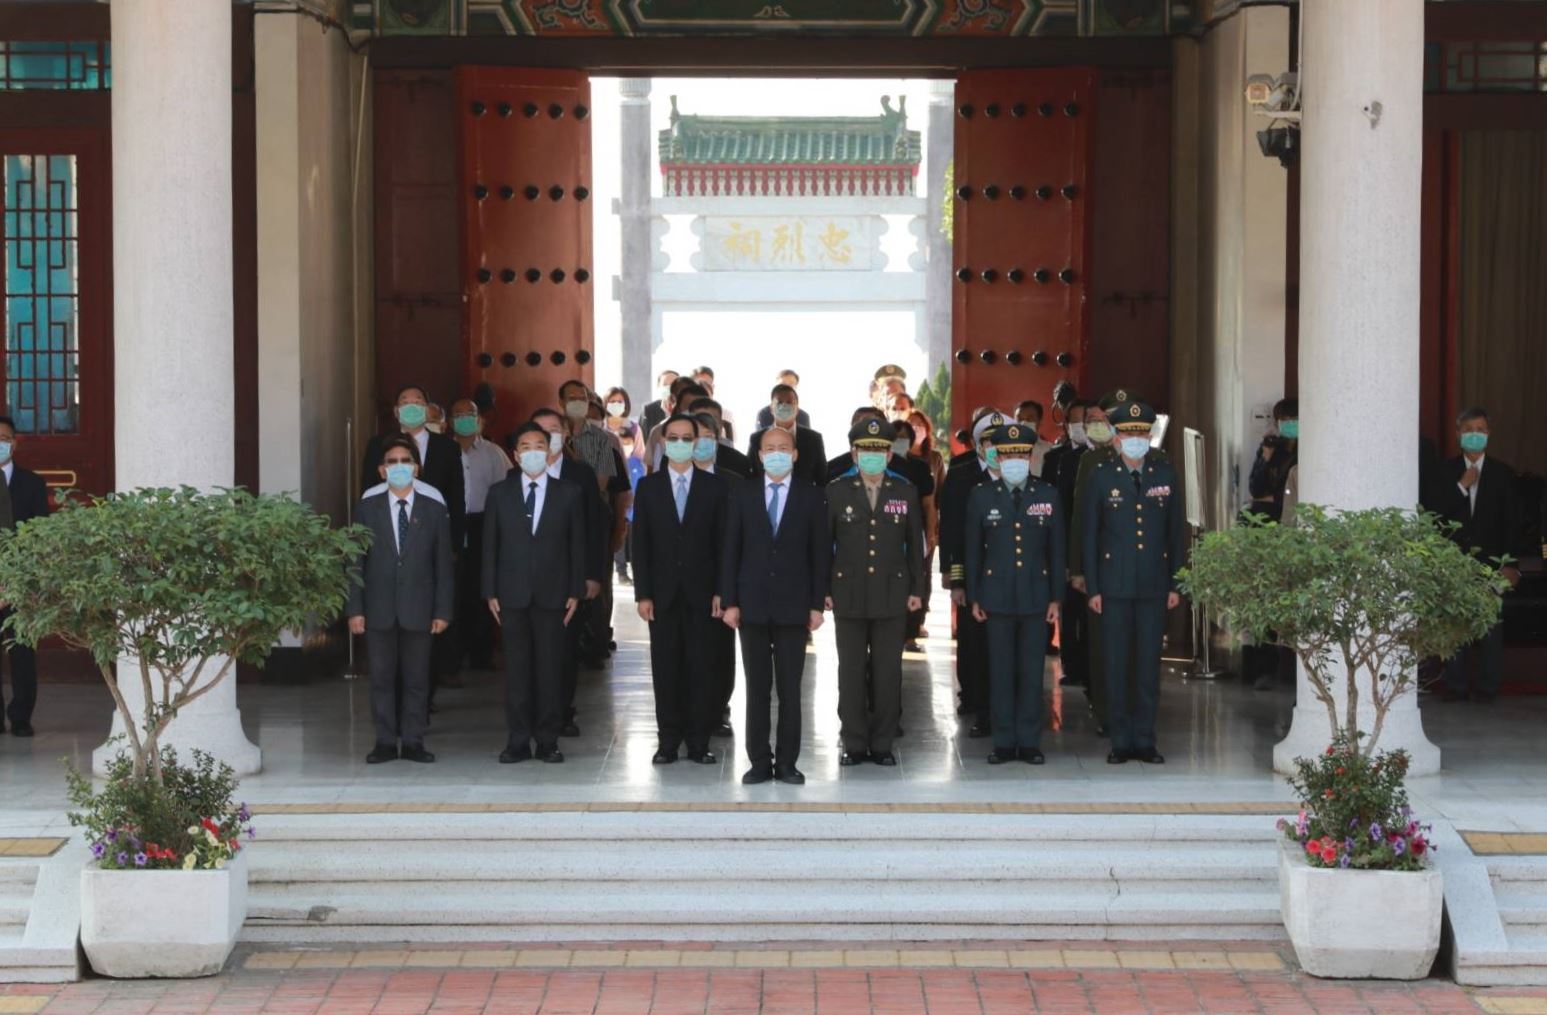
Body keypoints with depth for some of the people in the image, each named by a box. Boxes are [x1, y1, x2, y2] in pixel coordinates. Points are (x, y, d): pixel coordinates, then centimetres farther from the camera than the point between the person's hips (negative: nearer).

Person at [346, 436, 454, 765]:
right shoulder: (368, 508, 4)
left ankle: (413, 742, 11)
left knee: (416, 678, 4)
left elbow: (443, 564, 3)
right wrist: (354, 609, -4)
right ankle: (385, 742, 11)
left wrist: (443, 611, -2)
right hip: (379, 608, 0)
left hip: (418, 609, 0)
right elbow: (356, 561, 2)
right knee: (382, 677, 4)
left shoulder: (434, 509, 3)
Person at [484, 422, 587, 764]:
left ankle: (548, 741, 7)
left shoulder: (569, 493, 6)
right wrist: (490, 592, 1)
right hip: (513, 594, 1)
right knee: (516, 668, 1)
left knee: (550, 668, 0)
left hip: (552, 594, 0)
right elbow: (490, 545, 7)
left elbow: (578, 544, 5)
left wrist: (575, 592, 0)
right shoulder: (499, 493, 7)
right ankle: (517, 741, 6)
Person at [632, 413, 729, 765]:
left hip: (700, 592, -1)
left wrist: (721, 591, -5)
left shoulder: (714, 486, 4)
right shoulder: (649, 486, 6)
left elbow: (722, 542, 2)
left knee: (701, 668, 0)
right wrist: (642, 594, -3)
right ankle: (668, 741, 9)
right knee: (665, 668, 3)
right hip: (663, 592, 1)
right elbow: (640, 544, 4)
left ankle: (699, 742, 6)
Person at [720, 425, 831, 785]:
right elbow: (731, 550, 4)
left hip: (793, 606, -1)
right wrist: (729, 602, -1)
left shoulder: (811, 496, 3)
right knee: (757, 687, 4)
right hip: (753, 605, 1)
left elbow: (820, 553, 2)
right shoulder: (742, 494, 5)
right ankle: (759, 761, 9)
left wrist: (817, 603, -3)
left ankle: (787, 762, 8)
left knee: (790, 688, 2)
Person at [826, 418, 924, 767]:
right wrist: (823, 591, -1)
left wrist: (917, 589, 4)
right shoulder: (836, 492, 2)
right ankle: (854, 744, 11)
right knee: (851, 671, 3)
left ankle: (883, 743, 12)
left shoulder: (906, 493, 5)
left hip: (892, 596, 1)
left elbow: (915, 544, 8)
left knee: (888, 672, 3)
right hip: (849, 596, -1)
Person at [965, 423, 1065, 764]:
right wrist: (974, 597, 3)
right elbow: (973, 550, 6)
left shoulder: (1049, 495, 4)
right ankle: (1004, 742, 9)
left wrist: (1055, 598, 3)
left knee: (1032, 672, 3)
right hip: (997, 597, 0)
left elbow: (1056, 550, 6)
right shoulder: (981, 496, 3)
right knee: (1001, 672, 2)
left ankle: (1029, 742, 10)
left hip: (1036, 597, 0)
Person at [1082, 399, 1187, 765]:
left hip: (1154, 585, 1)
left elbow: (1177, 532, 8)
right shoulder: (1101, 477, 1)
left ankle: (1145, 741, 11)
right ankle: (1121, 741, 9)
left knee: (1149, 664, 4)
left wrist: (1176, 584, 4)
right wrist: (1092, 588, -2)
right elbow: (1089, 535, 2)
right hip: (1115, 584, -1)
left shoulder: (1166, 474, 5)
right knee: (1116, 665, 1)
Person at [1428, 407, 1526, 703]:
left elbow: (1512, 521, 3)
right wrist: (1461, 486, -9)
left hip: (1490, 559, -1)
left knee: (1490, 624, -2)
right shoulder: (1445, 472, 9)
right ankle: (1455, 685, 5)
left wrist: (1511, 563, -3)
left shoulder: (1502, 473, 6)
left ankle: (1488, 687, 3)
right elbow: (1433, 512, -1)